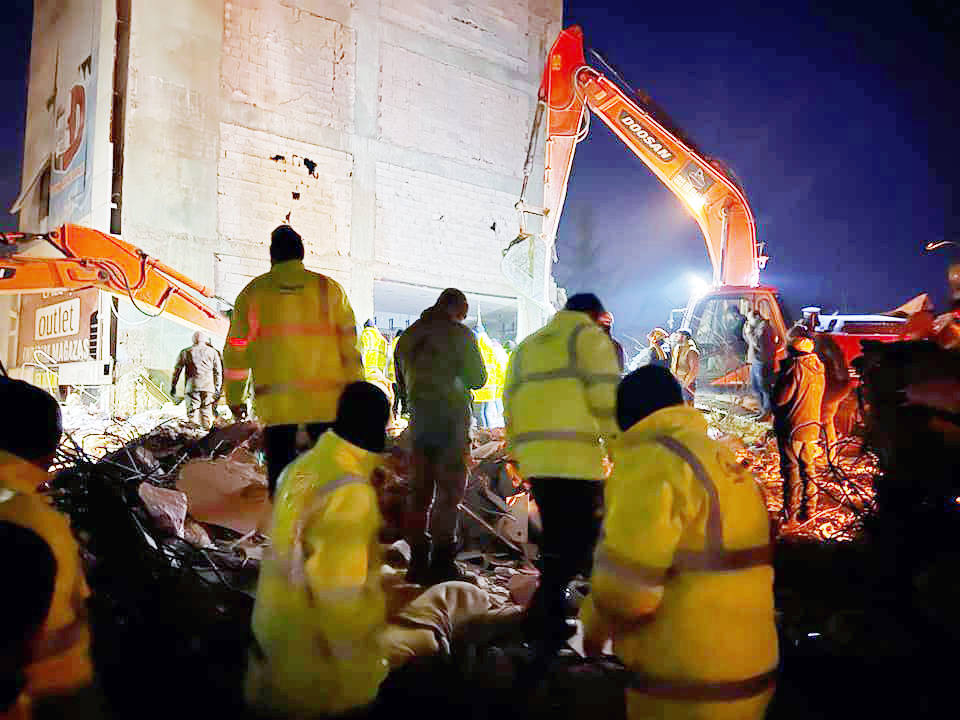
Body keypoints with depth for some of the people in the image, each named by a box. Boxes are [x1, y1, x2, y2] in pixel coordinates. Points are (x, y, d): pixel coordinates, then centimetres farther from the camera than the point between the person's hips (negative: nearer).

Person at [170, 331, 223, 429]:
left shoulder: (185, 352, 13)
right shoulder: (213, 352, 12)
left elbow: (177, 369, 12)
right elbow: (218, 372, 9)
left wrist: (173, 386, 17)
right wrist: (217, 389, 11)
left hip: (191, 387, 0)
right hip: (208, 387, 0)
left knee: (192, 414, -1)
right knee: (207, 413, 5)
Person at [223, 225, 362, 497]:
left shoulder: (253, 292, 4)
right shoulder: (329, 288, 2)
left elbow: (236, 350, 7)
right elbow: (350, 345, 1)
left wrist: (234, 397, 17)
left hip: (275, 403, 0)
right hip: (326, 402, 0)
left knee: (280, 472, 10)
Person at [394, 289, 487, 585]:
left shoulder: (408, 335, 13)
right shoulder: (459, 333, -5)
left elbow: (402, 382, 18)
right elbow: (477, 378, -2)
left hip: (419, 418, 6)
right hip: (451, 418, -6)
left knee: (421, 487, 10)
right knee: (450, 488, -2)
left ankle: (418, 561, 14)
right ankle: (442, 562, -4)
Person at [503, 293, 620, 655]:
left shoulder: (527, 345, 25)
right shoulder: (590, 337, 5)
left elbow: (510, 401, 22)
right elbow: (606, 396, -7)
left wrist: (519, 449, 24)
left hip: (534, 458, 7)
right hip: (575, 457, -7)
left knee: (556, 540, 17)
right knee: (575, 543, -1)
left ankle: (551, 617, 22)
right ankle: (542, 622, -6)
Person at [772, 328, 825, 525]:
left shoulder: (795, 366, -20)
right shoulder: (818, 367, 4)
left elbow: (780, 398, -20)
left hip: (791, 427, -7)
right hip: (811, 426, 7)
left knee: (791, 471, 2)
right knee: (808, 469, 16)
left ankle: (790, 515, 8)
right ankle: (809, 511, 25)